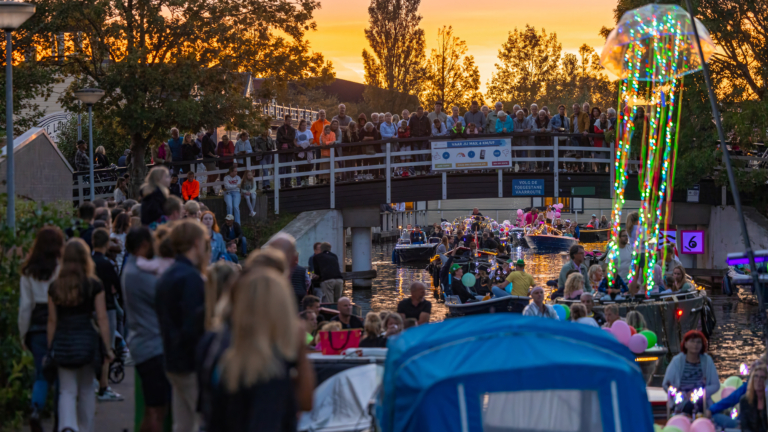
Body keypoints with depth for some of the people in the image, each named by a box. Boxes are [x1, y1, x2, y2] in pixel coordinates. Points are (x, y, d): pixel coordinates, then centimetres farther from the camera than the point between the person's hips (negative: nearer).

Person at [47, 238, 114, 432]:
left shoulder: (55, 287, 1)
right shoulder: (94, 285, -5)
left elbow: (52, 321, 4)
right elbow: (102, 318, -6)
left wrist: (50, 348, 11)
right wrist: (107, 347, -1)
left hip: (62, 342, 1)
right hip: (86, 339, -1)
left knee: (67, 390, 4)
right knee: (86, 389, 15)